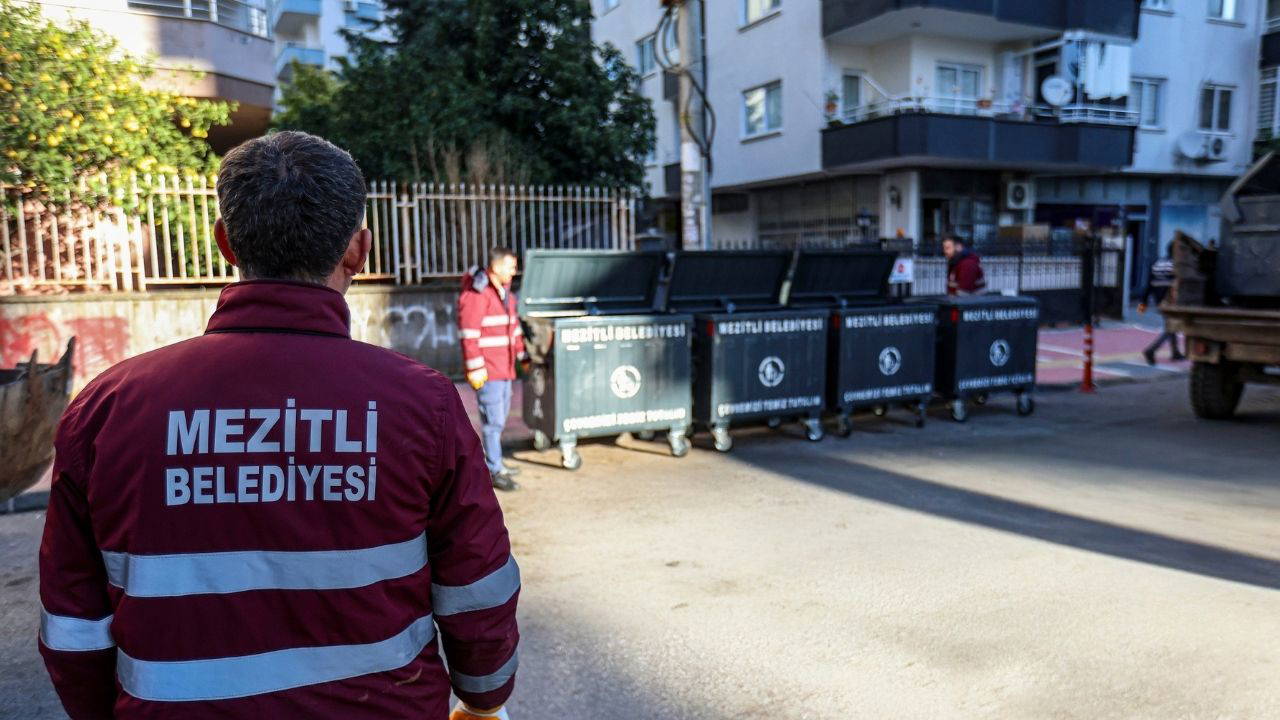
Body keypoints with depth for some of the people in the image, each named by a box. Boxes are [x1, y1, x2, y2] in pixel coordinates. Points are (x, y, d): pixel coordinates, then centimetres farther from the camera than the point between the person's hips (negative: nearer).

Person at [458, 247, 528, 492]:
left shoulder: (506, 293, 15)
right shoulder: (477, 294, -14)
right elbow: (469, 333, -18)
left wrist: (522, 356, 21)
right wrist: (475, 367, -20)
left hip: (505, 367, 9)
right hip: (487, 370, -9)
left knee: (500, 417, 17)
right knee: (493, 419, -8)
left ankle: (494, 462, 30)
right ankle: (494, 471, -3)